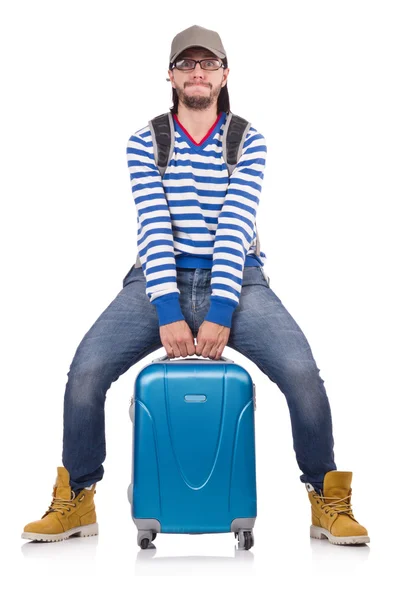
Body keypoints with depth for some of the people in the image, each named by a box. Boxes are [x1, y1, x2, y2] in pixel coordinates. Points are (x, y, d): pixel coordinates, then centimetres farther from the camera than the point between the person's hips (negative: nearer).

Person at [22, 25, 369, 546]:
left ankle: (327, 501, -3)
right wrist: (169, 312, -20)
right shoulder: (145, 142, 4)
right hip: (161, 277, 1)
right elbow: (153, 227, -8)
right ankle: (76, 501, 1)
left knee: (301, 371, -24)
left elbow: (235, 228, -9)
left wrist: (220, 313, -21)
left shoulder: (249, 142, 3)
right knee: (86, 370, -21)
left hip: (234, 279, 0)